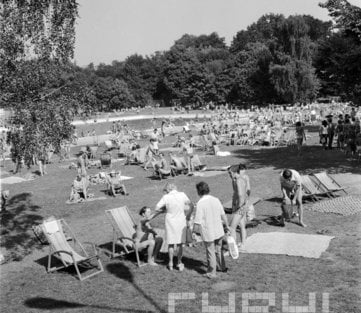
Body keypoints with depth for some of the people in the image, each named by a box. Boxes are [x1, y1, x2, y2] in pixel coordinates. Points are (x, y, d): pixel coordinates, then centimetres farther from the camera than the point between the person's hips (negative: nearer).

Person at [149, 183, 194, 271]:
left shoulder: (166, 197, -11)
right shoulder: (182, 195, -5)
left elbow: (157, 208, -14)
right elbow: (191, 206, -1)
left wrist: (164, 210, 4)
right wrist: (188, 217, 8)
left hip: (170, 222, -1)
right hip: (181, 222, 1)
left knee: (171, 244, 12)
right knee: (180, 244, 12)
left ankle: (171, 264, 18)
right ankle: (179, 263, 15)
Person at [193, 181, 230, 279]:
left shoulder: (200, 203, -20)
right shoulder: (216, 200, -3)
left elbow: (198, 221, -19)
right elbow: (223, 215, 5)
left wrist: (194, 231, -4)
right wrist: (227, 226, 19)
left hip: (208, 233, -5)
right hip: (219, 231, 5)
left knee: (210, 252, 9)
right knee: (218, 250, 24)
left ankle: (211, 273, 22)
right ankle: (221, 267, 41)